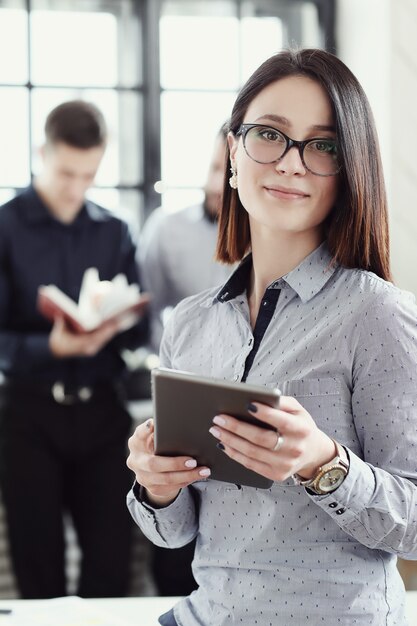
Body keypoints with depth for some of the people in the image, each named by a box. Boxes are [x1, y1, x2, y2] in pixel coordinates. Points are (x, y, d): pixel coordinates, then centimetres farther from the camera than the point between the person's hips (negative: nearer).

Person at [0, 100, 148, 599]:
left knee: (111, 558, 2)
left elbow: (138, 329, 9)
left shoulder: (113, 233, 10)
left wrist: (116, 327, -14)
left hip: (100, 408, 3)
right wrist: (49, 348, -25)